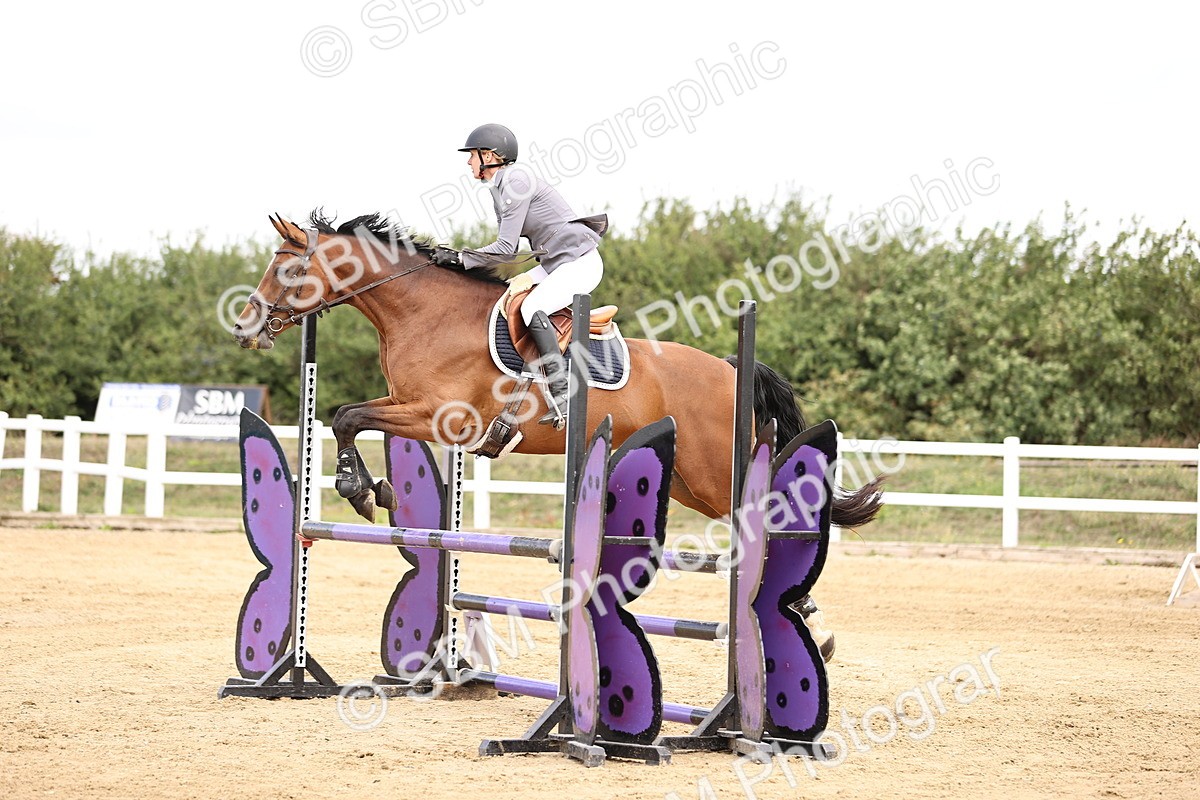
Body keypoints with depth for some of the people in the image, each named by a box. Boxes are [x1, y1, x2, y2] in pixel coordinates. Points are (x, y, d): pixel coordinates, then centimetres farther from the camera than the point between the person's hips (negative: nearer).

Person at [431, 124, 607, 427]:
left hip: (581, 262, -11)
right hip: (556, 264, 11)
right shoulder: (500, 188, 12)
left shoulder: (516, 181, -18)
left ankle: (563, 395, -32)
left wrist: (460, 258, -14)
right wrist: (459, 257, 4)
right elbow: (508, 247, 14)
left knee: (531, 307, -29)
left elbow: (506, 248, -20)